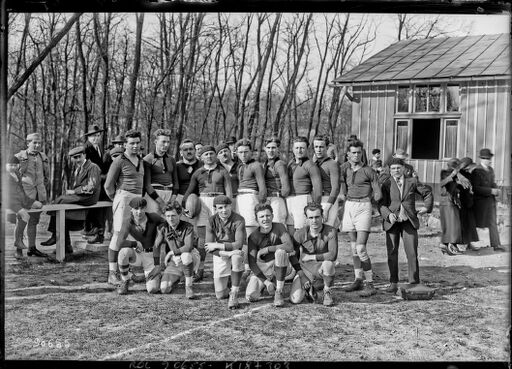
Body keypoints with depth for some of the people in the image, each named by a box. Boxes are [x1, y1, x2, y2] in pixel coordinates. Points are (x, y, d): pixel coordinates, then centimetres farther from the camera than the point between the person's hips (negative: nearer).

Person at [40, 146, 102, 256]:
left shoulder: (93, 167, -6)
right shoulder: (77, 169, 21)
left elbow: (91, 188, -16)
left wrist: (74, 191, -14)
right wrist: (70, 191, 3)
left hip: (88, 197, -8)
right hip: (77, 196, 8)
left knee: (60, 200, -22)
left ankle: (55, 236, -15)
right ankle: (67, 246, -9)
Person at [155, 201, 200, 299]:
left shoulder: (188, 227, -13)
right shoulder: (162, 228, -1)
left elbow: (188, 247, -26)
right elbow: (156, 246, 3)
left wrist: (171, 253, -23)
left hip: (191, 258, -4)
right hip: (173, 262, 4)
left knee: (185, 256, -41)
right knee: (164, 289, -14)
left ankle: (188, 287, -23)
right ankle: (176, 279, 23)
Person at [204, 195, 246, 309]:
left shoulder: (238, 220, -19)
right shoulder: (212, 221, -11)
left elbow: (239, 244, -27)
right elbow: (208, 247, -16)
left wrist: (217, 245, -23)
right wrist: (227, 253, -30)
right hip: (219, 255, 2)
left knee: (237, 257, -41)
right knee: (220, 295, 1)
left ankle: (234, 295, -27)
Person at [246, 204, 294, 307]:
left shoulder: (279, 227, -10)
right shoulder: (253, 237, -11)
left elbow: (290, 247, -25)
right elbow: (252, 262, -13)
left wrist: (266, 249, -29)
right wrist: (266, 281, -23)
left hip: (280, 266, 0)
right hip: (261, 269, 1)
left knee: (280, 252, -33)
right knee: (251, 296, -20)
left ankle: (279, 292, -23)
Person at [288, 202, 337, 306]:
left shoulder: (331, 231, -18)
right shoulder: (300, 234, -13)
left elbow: (333, 255, -26)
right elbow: (293, 256, -2)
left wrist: (311, 257, -20)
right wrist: (302, 277, -8)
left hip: (321, 268, -2)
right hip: (305, 269, 2)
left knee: (328, 264, -38)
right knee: (295, 300, -16)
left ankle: (327, 293, -9)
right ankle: (309, 289, 20)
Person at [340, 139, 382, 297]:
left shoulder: (368, 171, -4)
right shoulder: (345, 171, 11)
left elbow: (378, 195, -1)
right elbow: (343, 193, 13)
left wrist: (363, 201, 5)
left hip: (363, 208, -6)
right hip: (349, 208, 6)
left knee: (360, 248, -14)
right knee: (354, 247, 10)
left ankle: (370, 285, -8)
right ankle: (358, 281, 20)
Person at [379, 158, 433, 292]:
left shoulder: (412, 182, 8)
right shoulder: (386, 184, 5)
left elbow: (427, 192, 22)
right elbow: (381, 204, -3)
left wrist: (426, 207, 11)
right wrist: (388, 215, -20)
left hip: (409, 222, 0)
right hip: (392, 222, 0)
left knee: (412, 253, -6)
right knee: (392, 253, 2)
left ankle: (414, 283, 1)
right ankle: (393, 284, 11)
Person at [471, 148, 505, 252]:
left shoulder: (490, 169, 10)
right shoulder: (476, 171, -15)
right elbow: (475, 188, -21)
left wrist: (497, 190, 0)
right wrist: (491, 191, -24)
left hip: (491, 200, 7)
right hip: (480, 201, -6)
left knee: (493, 223, 2)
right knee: (474, 223, 6)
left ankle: (496, 245, 1)